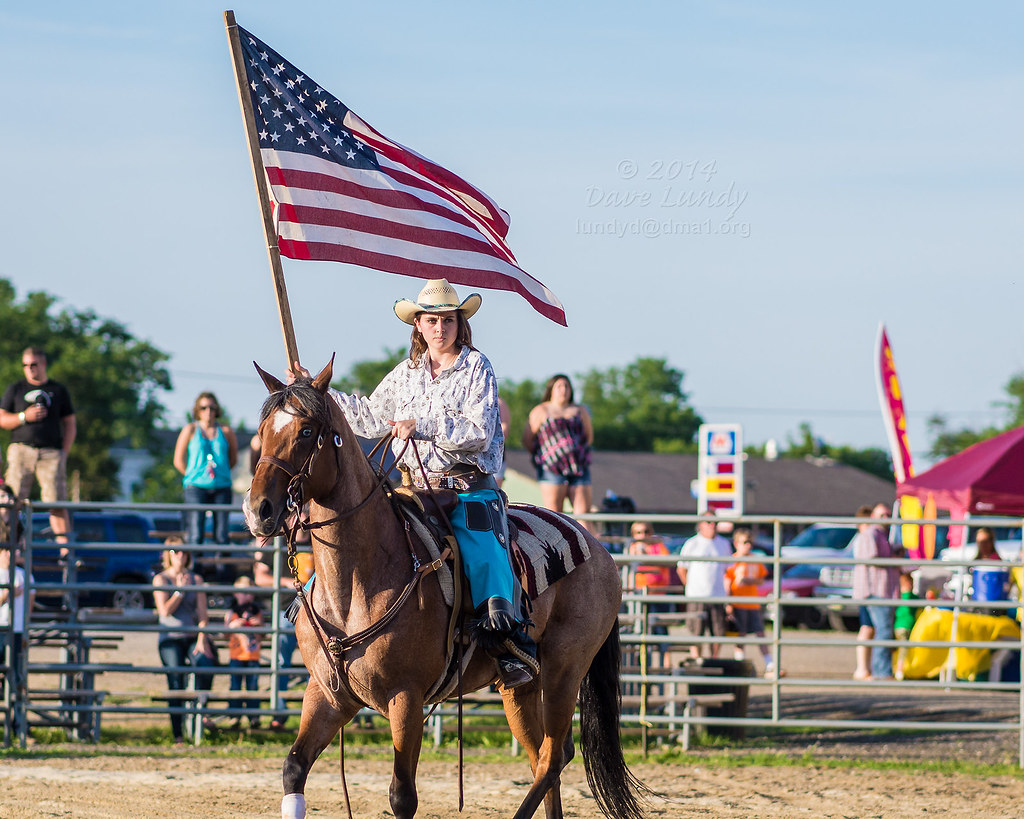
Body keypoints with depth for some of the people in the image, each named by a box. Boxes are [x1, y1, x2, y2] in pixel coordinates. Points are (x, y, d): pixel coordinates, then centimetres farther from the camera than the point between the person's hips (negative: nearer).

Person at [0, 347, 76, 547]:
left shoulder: (59, 390, 14)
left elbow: (70, 424, 15)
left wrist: (64, 453, 3)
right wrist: (24, 417, -9)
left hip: (51, 452, 0)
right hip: (21, 449, 0)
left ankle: (65, 551, -8)